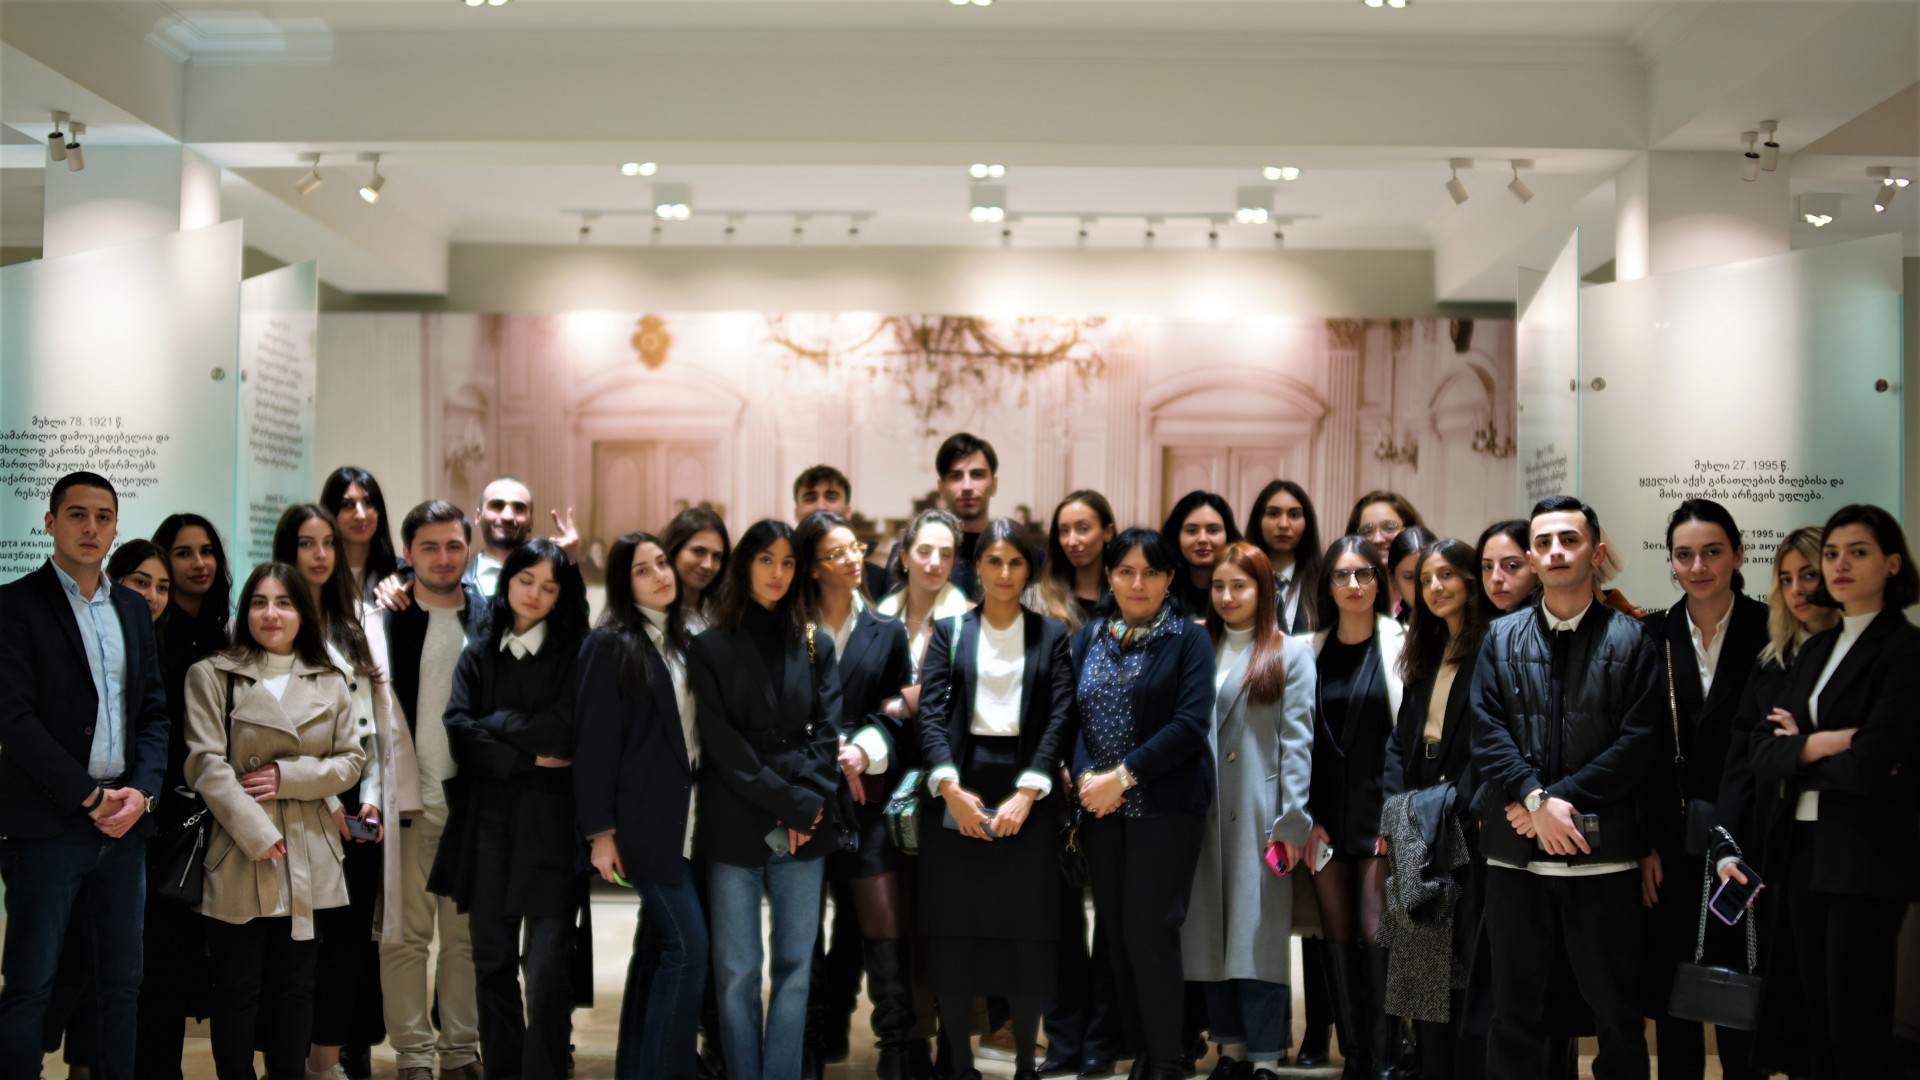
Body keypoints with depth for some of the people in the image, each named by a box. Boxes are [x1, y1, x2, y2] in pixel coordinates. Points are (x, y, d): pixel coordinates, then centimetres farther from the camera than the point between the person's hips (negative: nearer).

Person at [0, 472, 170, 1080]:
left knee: (122, 980, 9)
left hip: (125, 823, 6)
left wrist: (141, 791, -3)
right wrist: (91, 797, -13)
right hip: (49, 824, -5)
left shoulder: (133, 608, 14)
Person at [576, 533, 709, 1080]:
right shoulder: (610, 645, -6)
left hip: (686, 821, 7)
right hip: (647, 822, -7)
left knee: (658, 947, 11)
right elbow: (594, 740, -9)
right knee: (687, 946, -11)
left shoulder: (680, 641, 14)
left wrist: (703, 808, 10)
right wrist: (600, 830, -11)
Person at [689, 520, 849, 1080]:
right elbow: (722, 741, -4)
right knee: (737, 970, 0)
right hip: (735, 825, -2)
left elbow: (827, 732, 7)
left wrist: (808, 806, -8)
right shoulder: (710, 648, 4)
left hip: (805, 828, 3)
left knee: (795, 965, 3)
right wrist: (788, 802, -10)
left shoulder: (815, 644, 13)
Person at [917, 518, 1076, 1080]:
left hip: (1025, 795, 0)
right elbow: (931, 712, 0)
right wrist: (950, 788, -13)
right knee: (954, 931, 1)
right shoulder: (950, 631, 9)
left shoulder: (1051, 634, 8)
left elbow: (1060, 717, 0)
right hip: (958, 792, 0)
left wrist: (1026, 793, -11)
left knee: (1027, 934, 0)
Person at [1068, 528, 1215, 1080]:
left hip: (1164, 805, -4)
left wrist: (1123, 776, -16)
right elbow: (1073, 715, 6)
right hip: (1100, 807, 4)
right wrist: (1086, 775, -12)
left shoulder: (1189, 640, -1)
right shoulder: (1089, 639, 11)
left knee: (1149, 932, -7)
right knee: (1118, 931, 6)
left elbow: (1191, 723, -11)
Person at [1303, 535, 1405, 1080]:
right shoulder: (1313, 650, 8)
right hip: (1327, 814, 3)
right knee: (1338, 937, 5)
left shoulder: (1398, 643, -1)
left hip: (1379, 807, -3)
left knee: (1374, 933, -7)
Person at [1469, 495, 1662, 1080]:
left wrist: (1561, 797, -12)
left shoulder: (1632, 640, 3)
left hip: (1604, 851, -2)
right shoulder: (1502, 638, 9)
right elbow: (1487, 732, 0)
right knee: (1515, 1011, 9)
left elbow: (1639, 741, -5)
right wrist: (1534, 798, -14)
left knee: (1618, 1014, 5)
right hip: (1516, 850, 2)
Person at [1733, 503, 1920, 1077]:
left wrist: (1798, 749, -3)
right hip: (1803, 848, 7)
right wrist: (1821, 743, -12)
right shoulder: (1817, 648, 15)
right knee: (1817, 1021, 11)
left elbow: (1870, 764, -19)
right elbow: (1761, 751, 5)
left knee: (1856, 1029, -4)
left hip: (1866, 856, -7)